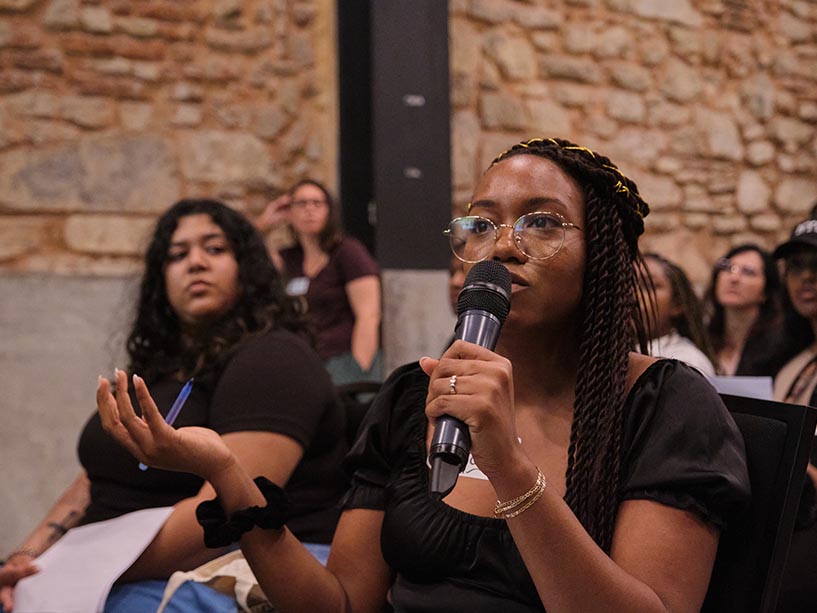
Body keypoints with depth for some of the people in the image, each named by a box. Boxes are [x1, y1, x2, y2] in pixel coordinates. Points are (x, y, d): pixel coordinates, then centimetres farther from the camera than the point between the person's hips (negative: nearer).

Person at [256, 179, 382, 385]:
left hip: (345, 359, -5)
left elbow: (369, 316, -9)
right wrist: (263, 222, 9)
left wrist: (359, 374, -17)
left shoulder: (348, 251, -2)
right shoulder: (289, 259, 15)